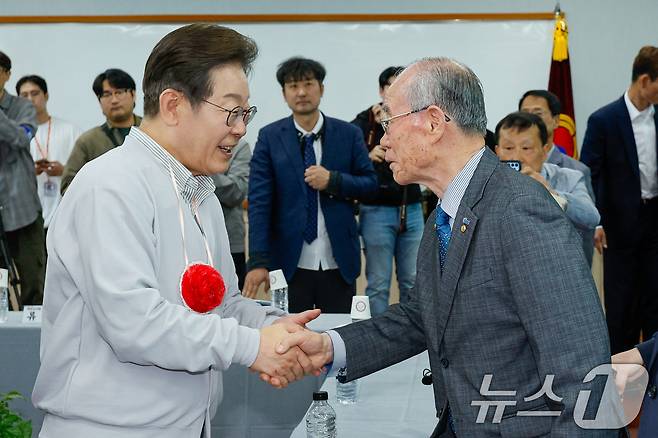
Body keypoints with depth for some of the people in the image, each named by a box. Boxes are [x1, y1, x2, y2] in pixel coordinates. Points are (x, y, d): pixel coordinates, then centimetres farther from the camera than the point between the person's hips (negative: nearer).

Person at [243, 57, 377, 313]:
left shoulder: (349, 134, 4)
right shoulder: (270, 137, 0)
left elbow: (370, 183, 5)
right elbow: (259, 201, -5)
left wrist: (333, 180, -14)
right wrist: (259, 261, -13)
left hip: (339, 262, 1)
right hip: (290, 263, -1)